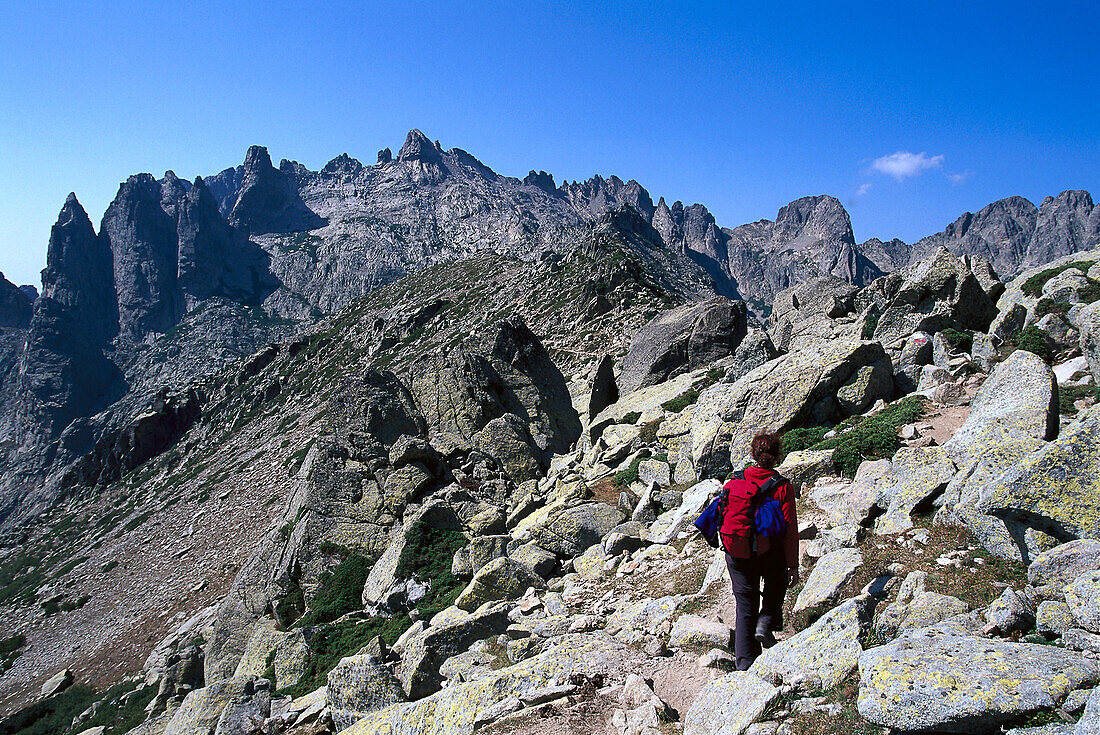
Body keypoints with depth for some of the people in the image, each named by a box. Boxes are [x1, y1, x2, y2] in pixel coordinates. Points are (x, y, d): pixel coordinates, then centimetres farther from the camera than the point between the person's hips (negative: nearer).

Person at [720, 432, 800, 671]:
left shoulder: (733, 483, -4)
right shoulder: (782, 487, -12)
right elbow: (790, 529, -10)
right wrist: (793, 565, -2)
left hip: (736, 555, 2)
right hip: (770, 553, -2)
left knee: (745, 605, 14)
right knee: (776, 584, 31)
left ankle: (744, 661, 13)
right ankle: (765, 624, 10)